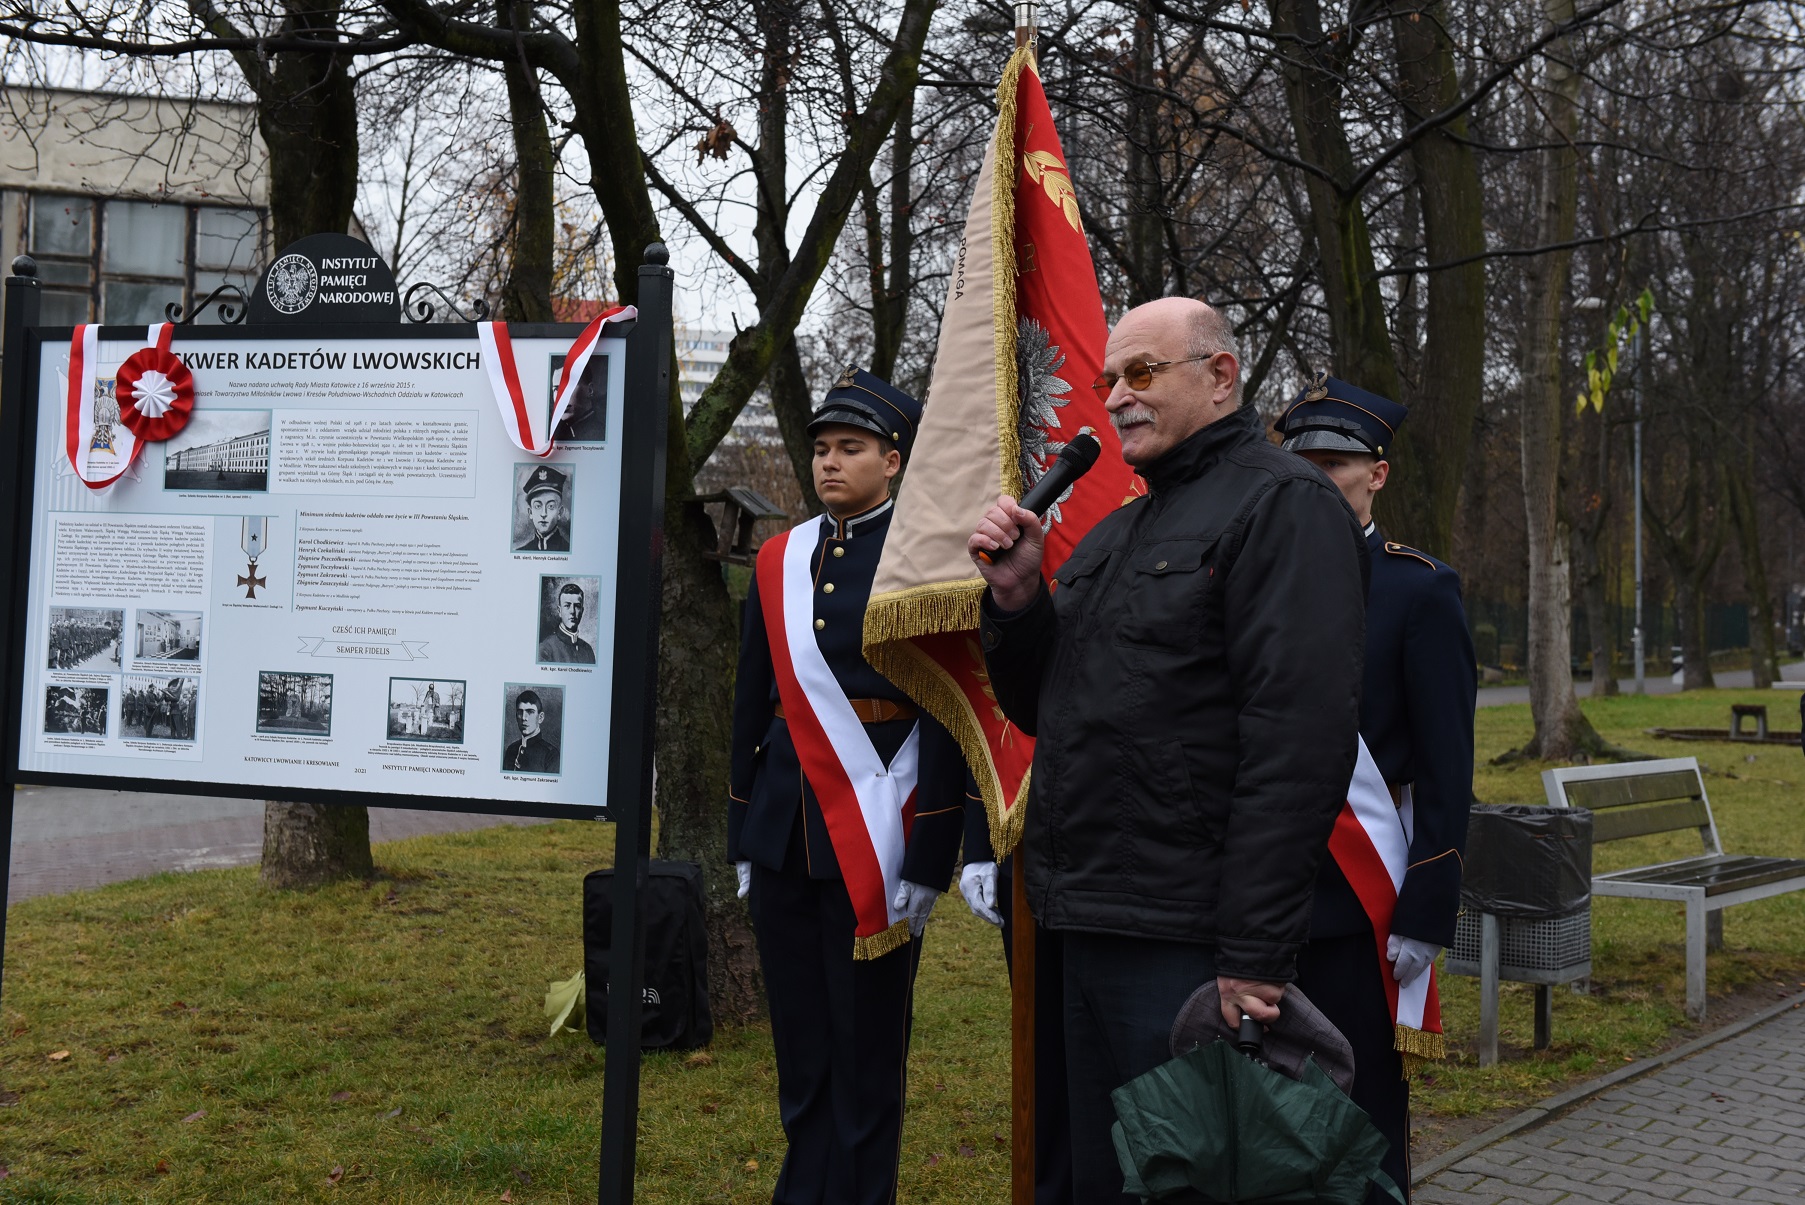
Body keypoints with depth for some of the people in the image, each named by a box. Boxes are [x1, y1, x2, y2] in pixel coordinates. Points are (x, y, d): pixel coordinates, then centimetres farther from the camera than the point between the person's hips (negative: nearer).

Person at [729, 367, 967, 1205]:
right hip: (787, 831, 5)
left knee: (866, 1044, 4)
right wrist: (745, 839, 12)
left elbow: (946, 719, -9)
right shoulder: (781, 560, 10)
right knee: (798, 1041, 12)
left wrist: (928, 860, -12)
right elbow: (753, 704, 14)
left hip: (873, 830, -5)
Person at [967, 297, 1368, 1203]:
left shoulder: (1282, 504, -8)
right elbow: (1044, 713, 22)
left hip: (1187, 950, -8)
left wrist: (1255, 956, -23)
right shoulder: (1116, 534, 20)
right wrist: (1016, 598, 3)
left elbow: (1300, 737, -18)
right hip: (1092, 927, 8)